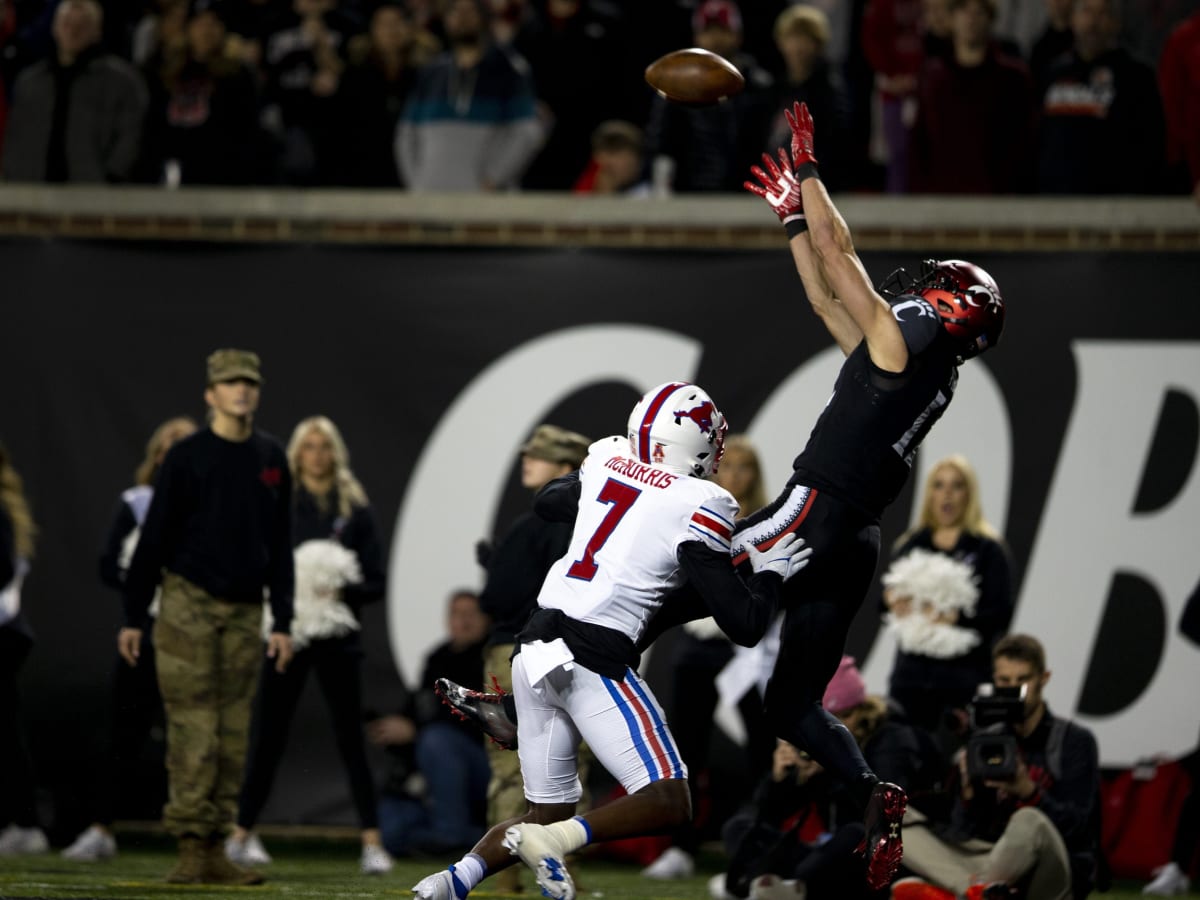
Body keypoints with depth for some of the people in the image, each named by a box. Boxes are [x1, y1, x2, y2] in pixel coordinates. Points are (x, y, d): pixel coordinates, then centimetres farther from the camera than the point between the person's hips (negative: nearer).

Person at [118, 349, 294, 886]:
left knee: (233, 734, 3)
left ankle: (216, 850, 5)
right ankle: (192, 847, -9)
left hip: (245, 613, 4)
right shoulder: (187, 458, -3)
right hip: (189, 604, -4)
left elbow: (280, 546, 14)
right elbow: (154, 539, -2)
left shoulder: (271, 459, 11)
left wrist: (283, 622, 9)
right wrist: (134, 617, -5)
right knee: (193, 729, -9)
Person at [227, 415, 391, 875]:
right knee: (268, 736, 3)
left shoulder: (354, 509, 6)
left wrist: (341, 591, -13)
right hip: (286, 631, 0)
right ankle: (242, 834, 14)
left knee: (350, 737, -2)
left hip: (337, 636, 0)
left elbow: (375, 582, 5)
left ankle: (372, 841, -2)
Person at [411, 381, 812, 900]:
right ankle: (554, 841, -26)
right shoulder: (698, 506, -8)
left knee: (547, 813, 16)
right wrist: (770, 572, 10)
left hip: (535, 647, 7)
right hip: (593, 660, -7)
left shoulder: (607, 460, 10)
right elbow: (743, 625, -7)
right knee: (668, 804, -5)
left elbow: (547, 502, 34)